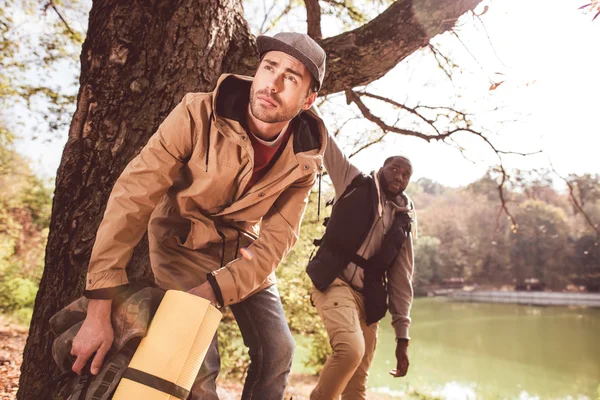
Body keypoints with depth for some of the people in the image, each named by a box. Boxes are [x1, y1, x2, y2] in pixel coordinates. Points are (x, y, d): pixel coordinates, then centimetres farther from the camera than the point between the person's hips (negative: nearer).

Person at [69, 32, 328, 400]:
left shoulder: (303, 160, -16)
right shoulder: (197, 115, -27)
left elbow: (274, 242, -17)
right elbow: (131, 200, -29)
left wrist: (207, 294, -30)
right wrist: (99, 311, -32)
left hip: (243, 250, 4)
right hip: (183, 243, -3)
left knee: (278, 352, 5)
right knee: (198, 364, -11)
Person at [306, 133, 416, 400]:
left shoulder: (404, 223, 13)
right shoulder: (357, 184, 7)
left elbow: (402, 282, 12)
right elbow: (325, 144, 5)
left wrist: (402, 336, 7)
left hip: (368, 298, 4)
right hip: (333, 282, -4)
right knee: (351, 348, -28)